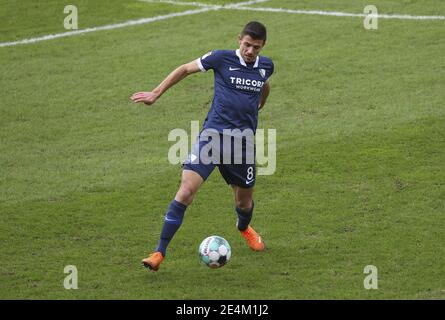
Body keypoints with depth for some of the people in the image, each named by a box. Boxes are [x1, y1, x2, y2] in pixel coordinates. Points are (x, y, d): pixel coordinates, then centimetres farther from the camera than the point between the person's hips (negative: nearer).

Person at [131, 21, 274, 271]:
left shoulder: (266, 66, 5)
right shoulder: (222, 58, -5)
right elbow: (186, 69, 6)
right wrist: (156, 94, 5)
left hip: (243, 141, 3)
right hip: (212, 135, -3)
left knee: (245, 200, 14)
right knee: (186, 190, -18)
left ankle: (244, 227, 53)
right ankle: (159, 253, -14)